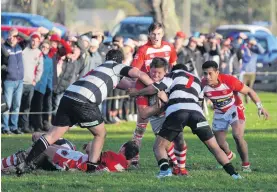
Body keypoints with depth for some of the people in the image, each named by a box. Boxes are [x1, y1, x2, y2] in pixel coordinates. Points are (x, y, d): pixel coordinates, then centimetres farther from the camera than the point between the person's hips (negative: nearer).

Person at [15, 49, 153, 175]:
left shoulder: (102, 67, 36)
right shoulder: (117, 67, 14)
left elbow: (121, 83, 44)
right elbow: (140, 75, 2)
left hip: (68, 96, 7)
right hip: (84, 101, -7)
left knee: (53, 134, 1)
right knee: (100, 134, 14)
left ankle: (26, 163, -11)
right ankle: (91, 167, 4)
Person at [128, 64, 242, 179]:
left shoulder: (175, 74, 24)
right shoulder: (197, 81, 37)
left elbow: (153, 89, 15)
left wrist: (136, 93, 31)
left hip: (175, 110, -3)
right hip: (196, 111, 3)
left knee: (159, 147, 5)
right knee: (214, 147, 11)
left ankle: (165, 169, -23)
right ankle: (233, 174, -3)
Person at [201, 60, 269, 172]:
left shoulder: (229, 80, -31)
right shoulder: (203, 85, -23)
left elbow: (249, 91, -18)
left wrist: (260, 107, -23)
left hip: (234, 109, -4)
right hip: (220, 113, 4)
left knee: (238, 136, -23)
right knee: (220, 143, 7)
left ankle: (246, 164, -4)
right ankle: (228, 156, 43)